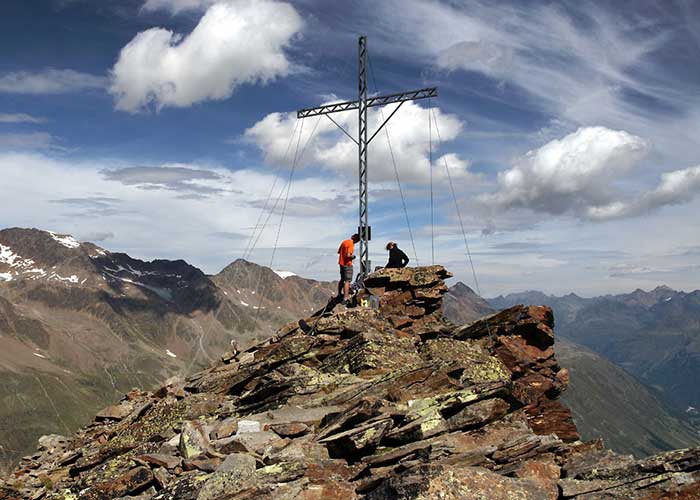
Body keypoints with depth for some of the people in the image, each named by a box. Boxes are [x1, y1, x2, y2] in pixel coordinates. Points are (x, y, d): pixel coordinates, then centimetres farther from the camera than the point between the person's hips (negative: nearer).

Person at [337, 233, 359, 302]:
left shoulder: (344, 241, 9)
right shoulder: (351, 244, -18)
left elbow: (338, 252, 17)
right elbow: (348, 255, -26)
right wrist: (353, 256, -8)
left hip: (341, 263, 9)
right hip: (347, 264, -9)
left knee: (342, 279, 22)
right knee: (347, 281, -6)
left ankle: (339, 294, 34)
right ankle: (345, 298, -9)